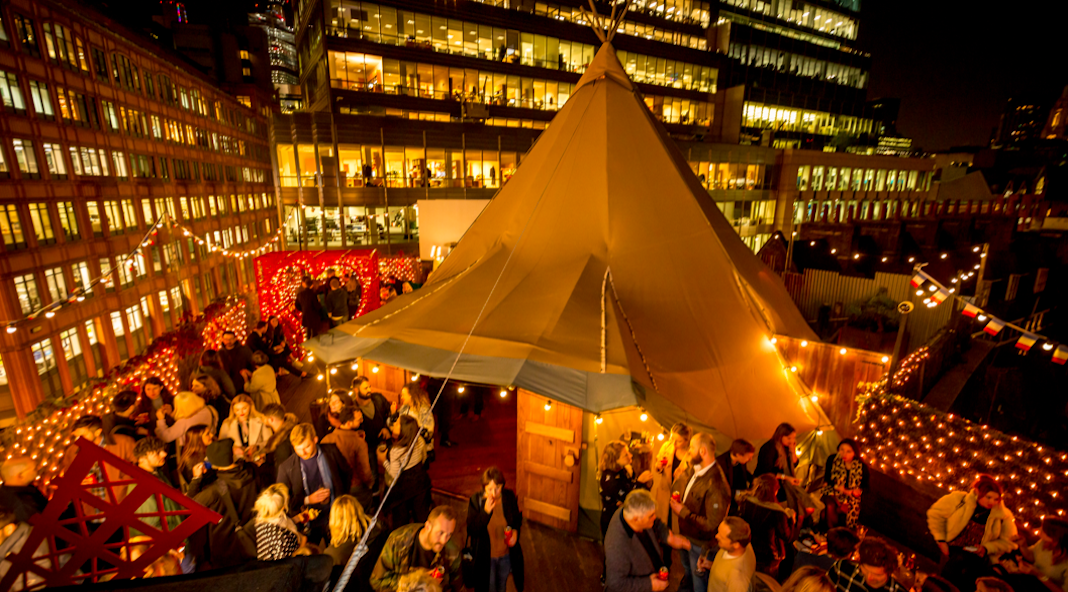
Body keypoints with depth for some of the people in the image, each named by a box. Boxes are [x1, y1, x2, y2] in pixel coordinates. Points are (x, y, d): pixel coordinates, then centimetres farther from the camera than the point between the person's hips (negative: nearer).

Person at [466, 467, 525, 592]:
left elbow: (517, 518, 3)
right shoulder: (476, 500, -22)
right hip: (485, 557, -2)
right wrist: (486, 511, -33)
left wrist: (515, 531, -16)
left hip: (506, 554, 3)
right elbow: (472, 530, -22)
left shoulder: (509, 497, -16)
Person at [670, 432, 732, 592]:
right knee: (688, 573, 34)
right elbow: (675, 489, 3)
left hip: (701, 543, -7)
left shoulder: (716, 485, -35)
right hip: (685, 535, 7)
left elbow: (712, 524, -31)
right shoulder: (691, 468, -11)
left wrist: (683, 512, -26)